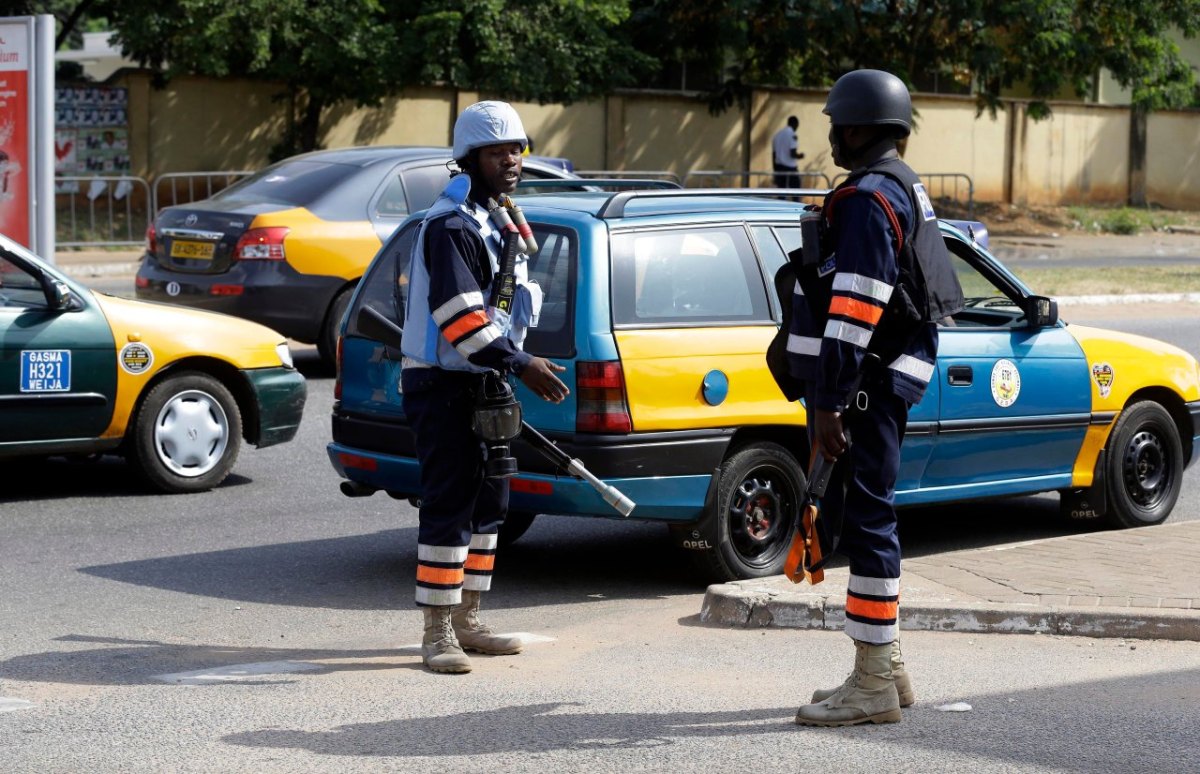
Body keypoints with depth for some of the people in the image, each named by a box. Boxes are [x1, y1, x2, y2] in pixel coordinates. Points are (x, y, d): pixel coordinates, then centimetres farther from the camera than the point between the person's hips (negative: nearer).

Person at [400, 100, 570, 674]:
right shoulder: (451, 224, -16)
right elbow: (458, 314, -25)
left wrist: (512, 367, 22)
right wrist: (520, 363, -26)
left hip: (482, 382, 10)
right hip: (443, 386, -10)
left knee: (488, 502, 13)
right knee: (448, 506, -10)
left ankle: (466, 621, 22)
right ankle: (438, 632, -6)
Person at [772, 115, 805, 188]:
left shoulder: (777, 134, 12)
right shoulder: (792, 135, -10)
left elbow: (773, 155, 14)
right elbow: (793, 154, -17)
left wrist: (775, 172, 19)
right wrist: (800, 156, 6)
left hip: (778, 168, 7)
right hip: (790, 168, -7)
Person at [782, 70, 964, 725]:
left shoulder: (868, 198, -15)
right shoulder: (904, 190, 20)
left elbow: (855, 309, -22)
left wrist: (829, 404, -24)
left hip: (864, 388, -11)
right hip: (878, 383, 11)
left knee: (865, 521, -8)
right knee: (860, 517, 16)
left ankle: (873, 687, -5)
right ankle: (886, 667, 24)